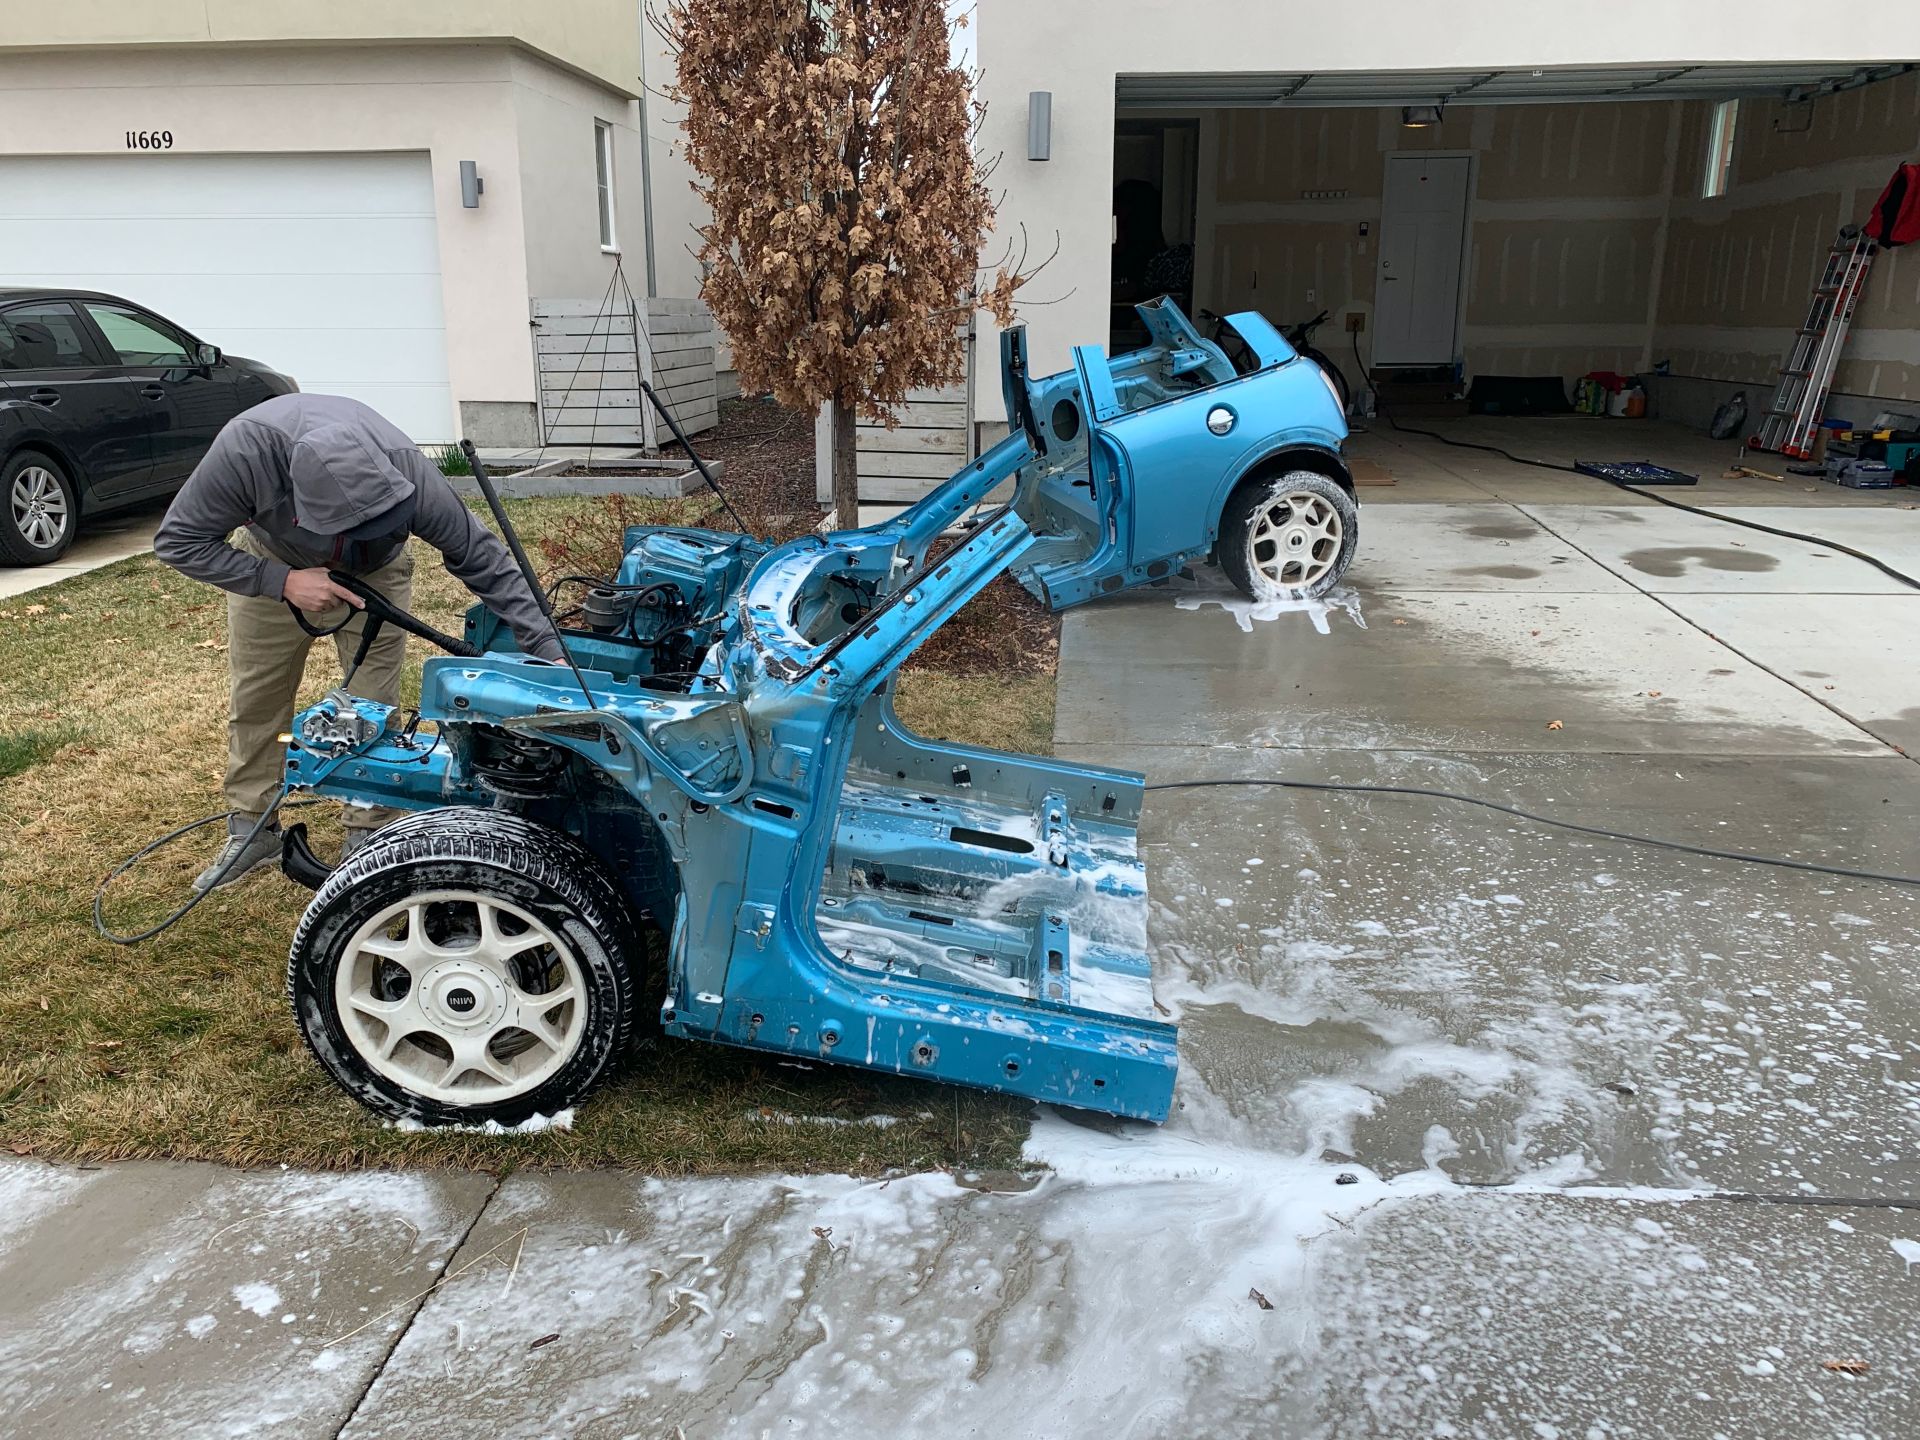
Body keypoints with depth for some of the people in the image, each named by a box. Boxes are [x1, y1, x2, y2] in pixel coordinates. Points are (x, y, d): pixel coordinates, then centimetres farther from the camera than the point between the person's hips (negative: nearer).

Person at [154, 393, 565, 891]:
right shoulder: (246, 448, -43)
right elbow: (178, 540, -27)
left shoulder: (408, 474, -41)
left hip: (373, 572, 0)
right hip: (271, 561, 1)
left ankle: (368, 839, 8)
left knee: (375, 706, -6)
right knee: (256, 697, 6)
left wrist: (549, 652, -33)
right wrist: (281, 582, -37)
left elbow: (486, 561, -30)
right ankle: (252, 831, 23)